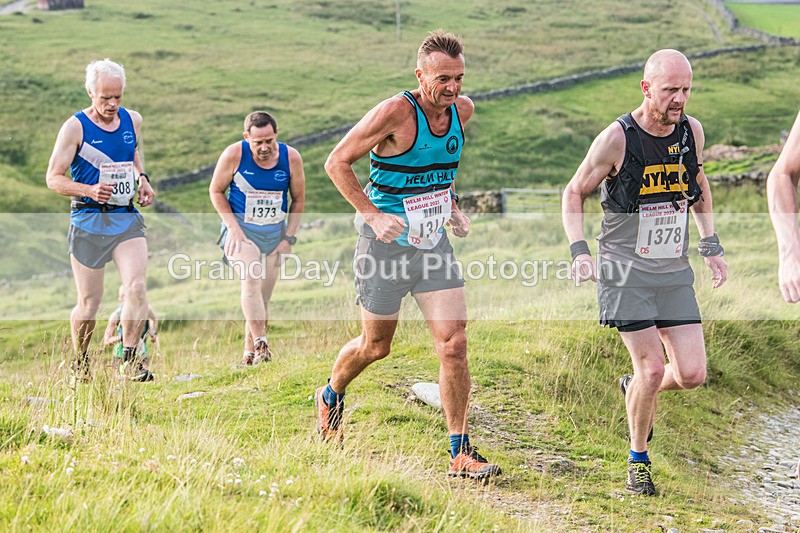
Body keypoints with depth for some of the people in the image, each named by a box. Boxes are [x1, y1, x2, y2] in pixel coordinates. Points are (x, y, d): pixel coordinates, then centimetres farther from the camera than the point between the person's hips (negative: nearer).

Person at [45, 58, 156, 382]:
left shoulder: (132, 121, 7)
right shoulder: (75, 127, -6)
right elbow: (53, 178, -6)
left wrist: (142, 180, 8)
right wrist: (88, 190, -22)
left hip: (126, 218, 3)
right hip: (88, 222, -3)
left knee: (136, 288, -17)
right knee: (89, 303, 3)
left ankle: (129, 360, -4)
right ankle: (80, 363, 27)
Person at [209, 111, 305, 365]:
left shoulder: (291, 157, -8)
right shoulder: (234, 155, -15)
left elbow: (298, 199, 4)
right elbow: (216, 191, -2)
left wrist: (288, 238, 0)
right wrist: (234, 228, -11)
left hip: (274, 233, 3)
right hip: (241, 229, -3)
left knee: (263, 297, 5)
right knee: (251, 281, -26)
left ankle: (249, 353, 16)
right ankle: (260, 344, -34)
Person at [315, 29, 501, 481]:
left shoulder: (463, 110, 1)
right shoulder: (396, 112, -19)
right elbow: (337, 163, -13)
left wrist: (453, 207, 9)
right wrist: (373, 214, -21)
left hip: (433, 240, 5)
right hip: (387, 240, -5)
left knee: (454, 343, -7)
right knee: (376, 346, 11)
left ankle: (460, 452, -1)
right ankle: (331, 396, 43)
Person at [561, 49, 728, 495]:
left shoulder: (693, 131, 0)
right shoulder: (617, 139, -14)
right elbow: (575, 193, -2)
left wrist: (711, 247, 12)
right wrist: (580, 252, -13)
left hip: (675, 272, 5)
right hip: (626, 271, -4)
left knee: (692, 374, -2)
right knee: (653, 369, -10)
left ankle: (635, 389, 32)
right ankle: (639, 459, 13)